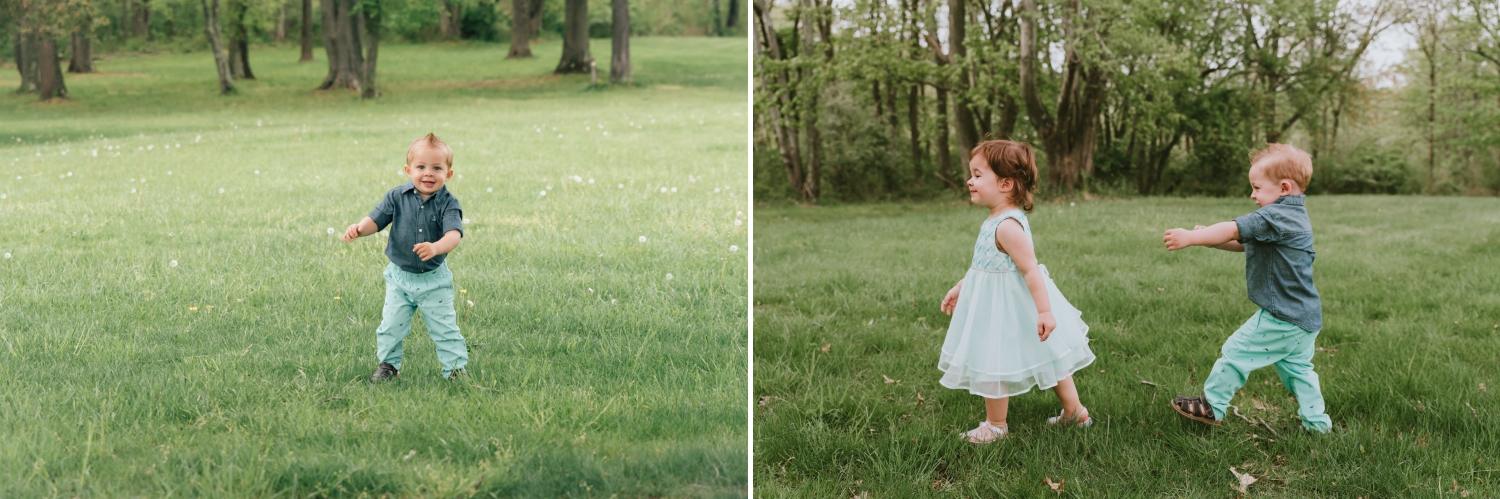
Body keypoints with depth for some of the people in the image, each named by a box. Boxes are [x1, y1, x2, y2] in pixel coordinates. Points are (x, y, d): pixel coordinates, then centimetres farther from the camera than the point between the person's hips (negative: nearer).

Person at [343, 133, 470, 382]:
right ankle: (388, 364, 29)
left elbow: (454, 234, -27)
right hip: (399, 277, 2)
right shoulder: (397, 197, -7)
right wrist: (358, 229, -28)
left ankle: (456, 368, 15)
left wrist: (436, 247, -48)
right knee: (391, 325, 9)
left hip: (434, 280, -2)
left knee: (444, 328, 2)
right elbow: (376, 219, -6)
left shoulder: (448, 203, -14)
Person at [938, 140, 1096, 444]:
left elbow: (1030, 269, -28)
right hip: (995, 301, 10)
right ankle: (1075, 412, 30)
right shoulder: (997, 220, 6)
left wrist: (1044, 310, -30)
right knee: (1048, 358, 18)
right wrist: (959, 288, 21)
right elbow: (983, 264, 17)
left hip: (1004, 307, -10)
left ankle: (996, 426, 20)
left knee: (992, 365, 4)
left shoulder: (1007, 226, -26)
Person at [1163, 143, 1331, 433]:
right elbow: (1243, 243, 18)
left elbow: (1235, 230, -28)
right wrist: (1208, 238, 8)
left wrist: (1191, 237, -26)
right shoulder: (1294, 217, 14)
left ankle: (1212, 407, 13)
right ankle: (1316, 423, 22)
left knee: (1235, 352, 2)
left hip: (1280, 318, -10)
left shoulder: (1276, 216, -19)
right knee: (1297, 368, 18)